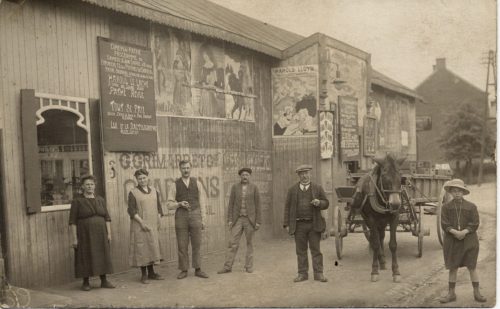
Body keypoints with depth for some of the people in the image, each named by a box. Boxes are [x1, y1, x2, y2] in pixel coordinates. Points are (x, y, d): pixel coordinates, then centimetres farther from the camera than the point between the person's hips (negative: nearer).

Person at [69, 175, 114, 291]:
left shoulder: (100, 200, 7)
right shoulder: (77, 201, -5)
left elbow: (107, 218, 7)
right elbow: (72, 221, -7)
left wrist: (109, 233, 0)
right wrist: (74, 238, -12)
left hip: (100, 235, 4)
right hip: (85, 235, -4)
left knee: (102, 256, 5)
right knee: (85, 258, 1)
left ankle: (104, 281, 13)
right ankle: (86, 282, 13)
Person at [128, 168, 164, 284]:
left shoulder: (154, 191, 11)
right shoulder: (133, 193, -3)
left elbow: (158, 207, 15)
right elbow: (131, 210, -9)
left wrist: (158, 221, 3)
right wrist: (141, 222, -16)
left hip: (153, 225, 5)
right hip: (140, 226, -5)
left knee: (153, 247, 9)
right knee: (142, 248, -2)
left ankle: (151, 273, 20)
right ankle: (144, 275, 7)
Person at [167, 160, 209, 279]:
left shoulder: (196, 183, 5)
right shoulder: (175, 185, 2)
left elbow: (202, 202, 6)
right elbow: (169, 204, 2)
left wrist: (203, 219, 2)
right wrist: (179, 204, -18)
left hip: (195, 216, 1)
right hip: (181, 216, -1)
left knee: (196, 244, 5)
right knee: (182, 245, 3)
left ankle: (198, 270, 14)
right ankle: (184, 270, 14)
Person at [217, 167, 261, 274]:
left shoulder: (254, 187, -1)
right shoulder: (235, 187, 2)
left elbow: (257, 205, -2)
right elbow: (231, 204, 2)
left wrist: (258, 221, -6)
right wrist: (229, 220, -5)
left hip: (250, 219, -1)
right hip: (238, 219, 1)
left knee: (249, 243, 5)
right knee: (233, 243, -2)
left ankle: (249, 266, 15)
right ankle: (227, 267, 1)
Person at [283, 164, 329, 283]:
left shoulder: (318, 188, 6)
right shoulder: (292, 190, 7)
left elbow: (326, 203, 8)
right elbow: (287, 207, 7)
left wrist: (319, 203, -15)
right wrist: (287, 224, 2)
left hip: (314, 224, -1)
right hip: (299, 225, 1)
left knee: (316, 249, 2)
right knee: (301, 250, 5)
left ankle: (318, 273, 8)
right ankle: (303, 274, 12)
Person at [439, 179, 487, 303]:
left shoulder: (471, 207, 1)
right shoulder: (446, 207, 2)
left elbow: (475, 224, -5)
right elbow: (444, 224, -5)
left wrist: (464, 232, -19)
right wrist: (455, 232, -21)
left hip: (469, 240, -1)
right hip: (452, 241, 1)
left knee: (472, 267, 4)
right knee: (453, 268, 7)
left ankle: (477, 293, 16)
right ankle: (451, 294, 17)